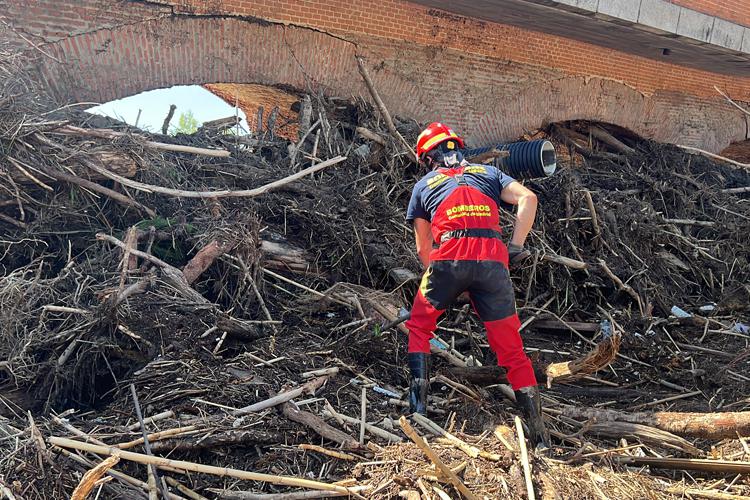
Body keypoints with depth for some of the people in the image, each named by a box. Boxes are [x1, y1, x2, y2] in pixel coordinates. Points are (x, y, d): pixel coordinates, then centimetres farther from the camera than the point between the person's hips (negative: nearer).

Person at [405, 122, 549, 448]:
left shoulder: (424, 185, 23)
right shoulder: (487, 172, 26)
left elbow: (422, 248, 22)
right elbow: (528, 198, 8)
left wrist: (436, 276, 33)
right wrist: (516, 247, 8)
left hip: (448, 257, -1)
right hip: (493, 259, 2)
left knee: (419, 327, 23)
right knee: (511, 349, 9)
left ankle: (418, 404, 13)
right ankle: (539, 435, 9)